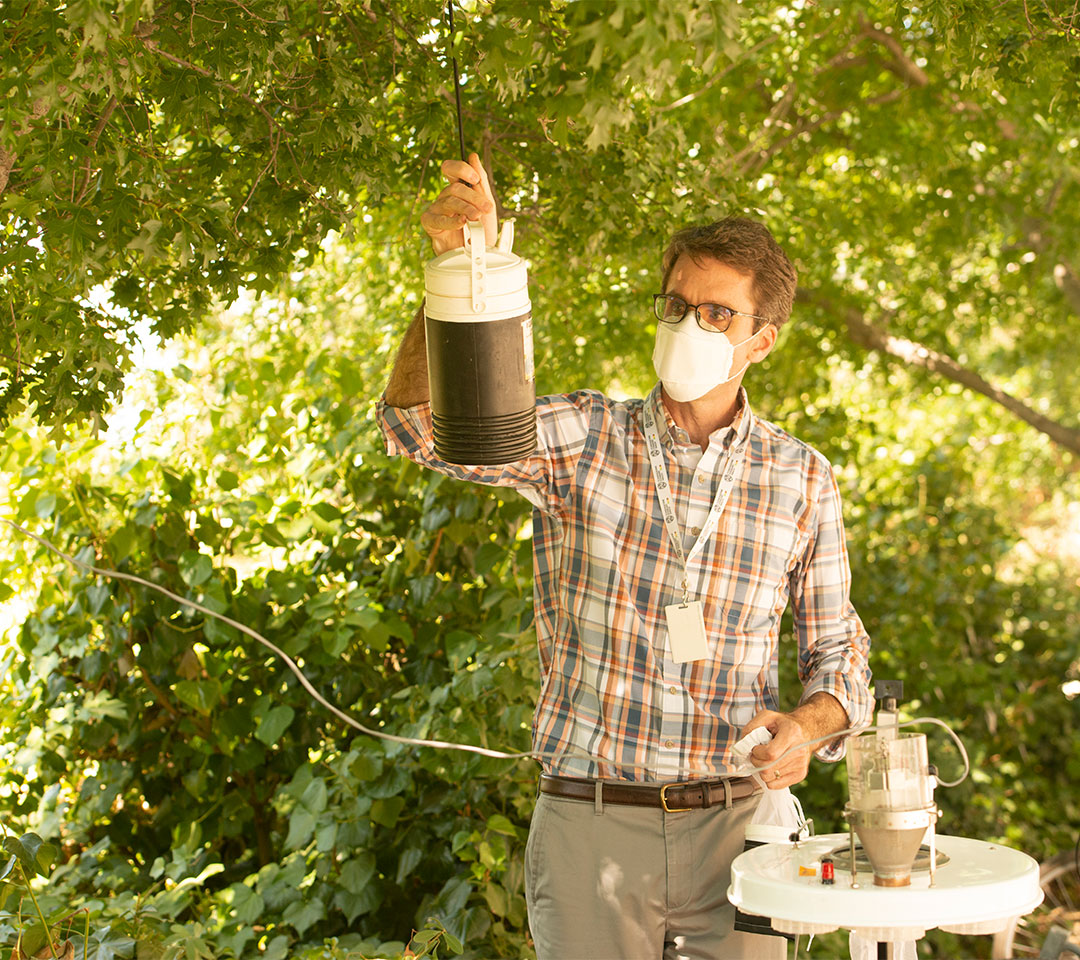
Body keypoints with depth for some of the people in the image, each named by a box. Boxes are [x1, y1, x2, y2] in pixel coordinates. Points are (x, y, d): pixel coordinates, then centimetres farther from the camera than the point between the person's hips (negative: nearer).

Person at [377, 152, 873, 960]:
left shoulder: (802, 480, 3)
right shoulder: (584, 439, -1)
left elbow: (838, 655, 10)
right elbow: (418, 422, -15)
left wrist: (805, 726, -13)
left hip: (732, 829, 1)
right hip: (591, 825, -1)